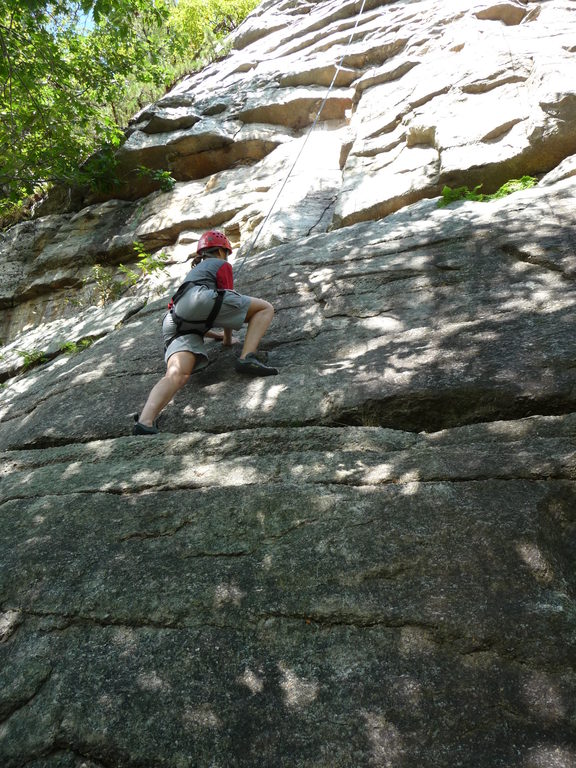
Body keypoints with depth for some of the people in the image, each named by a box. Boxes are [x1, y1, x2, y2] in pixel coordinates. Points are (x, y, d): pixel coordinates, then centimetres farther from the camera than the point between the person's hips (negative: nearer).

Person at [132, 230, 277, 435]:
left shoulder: (193, 272, 45)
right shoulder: (222, 265, 26)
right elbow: (228, 301, 23)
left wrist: (216, 335, 53)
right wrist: (228, 338, 35)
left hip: (175, 319, 6)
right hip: (200, 299, -6)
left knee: (177, 374, -17)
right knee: (265, 308, 6)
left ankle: (145, 422, -40)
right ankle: (247, 358, -18)